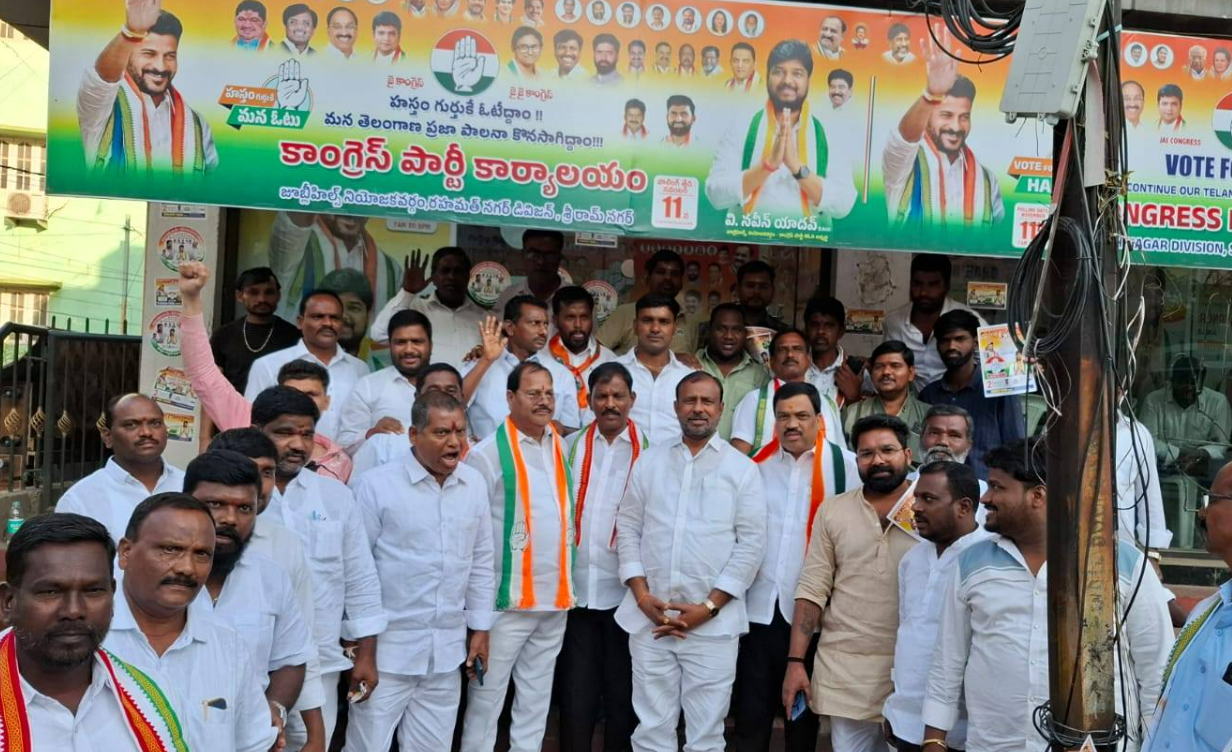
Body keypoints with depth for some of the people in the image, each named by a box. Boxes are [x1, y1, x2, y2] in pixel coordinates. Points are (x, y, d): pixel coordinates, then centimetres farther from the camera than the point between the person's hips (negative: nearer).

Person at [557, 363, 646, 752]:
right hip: (575, 589, 2)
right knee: (575, 694, 9)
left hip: (626, 591, -2)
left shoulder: (649, 450, -2)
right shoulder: (570, 447, 7)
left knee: (622, 694, 10)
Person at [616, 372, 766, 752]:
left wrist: (709, 606, -10)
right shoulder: (649, 460, 9)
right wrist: (642, 594, -5)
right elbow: (627, 527, 7)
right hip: (648, 618, 2)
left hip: (715, 622, -2)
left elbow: (752, 543, -3)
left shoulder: (742, 468, 2)